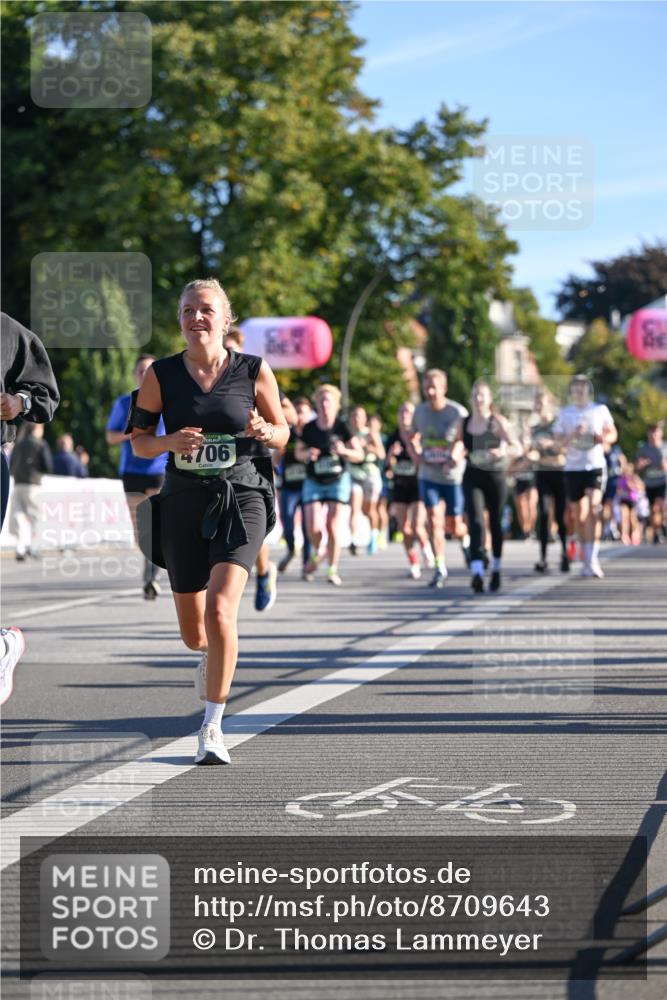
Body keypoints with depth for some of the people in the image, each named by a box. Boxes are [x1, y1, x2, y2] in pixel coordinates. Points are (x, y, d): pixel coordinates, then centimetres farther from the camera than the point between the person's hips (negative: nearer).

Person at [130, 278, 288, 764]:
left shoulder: (254, 371, -2)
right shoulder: (161, 375, 0)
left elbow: (282, 433, 8)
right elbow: (139, 440, 6)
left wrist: (263, 431, -15)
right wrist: (171, 442, -15)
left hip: (242, 497, -2)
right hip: (184, 502, 2)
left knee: (220, 610, -22)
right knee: (193, 631, 10)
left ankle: (212, 727, -11)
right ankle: (213, 657, 50)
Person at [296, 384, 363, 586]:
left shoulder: (342, 427, -8)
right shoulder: (309, 429, -5)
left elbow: (359, 455, -5)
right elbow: (298, 452, 9)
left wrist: (344, 451, -24)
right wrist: (308, 454, -14)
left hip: (338, 480, -1)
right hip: (314, 482, 1)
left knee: (333, 527, -8)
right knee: (313, 527, -9)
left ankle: (333, 569, 6)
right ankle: (315, 553, 24)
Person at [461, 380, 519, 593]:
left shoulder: (498, 422, -6)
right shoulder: (464, 424, 4)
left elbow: (517, 448, -12)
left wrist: (503, 451, -32)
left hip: (496, 476, -1)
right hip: (473, 477, 1)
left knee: (495, 523, 11)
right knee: (475, 521, -16)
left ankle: (496, 569, 31)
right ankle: (477, 572, -27)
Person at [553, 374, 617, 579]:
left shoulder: (600, 410, 5)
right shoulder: (565, 413, 7)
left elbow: (613, 433, 14)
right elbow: (557, 441, 4)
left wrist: (604, 438, -9)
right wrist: (573, 435, -16)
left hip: (595, 465, -2)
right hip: (573, 467, 2)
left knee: (594, 508, -21)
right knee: (580, 516, 7)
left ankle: (593, 558, -24)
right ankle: (587, 560, 19)